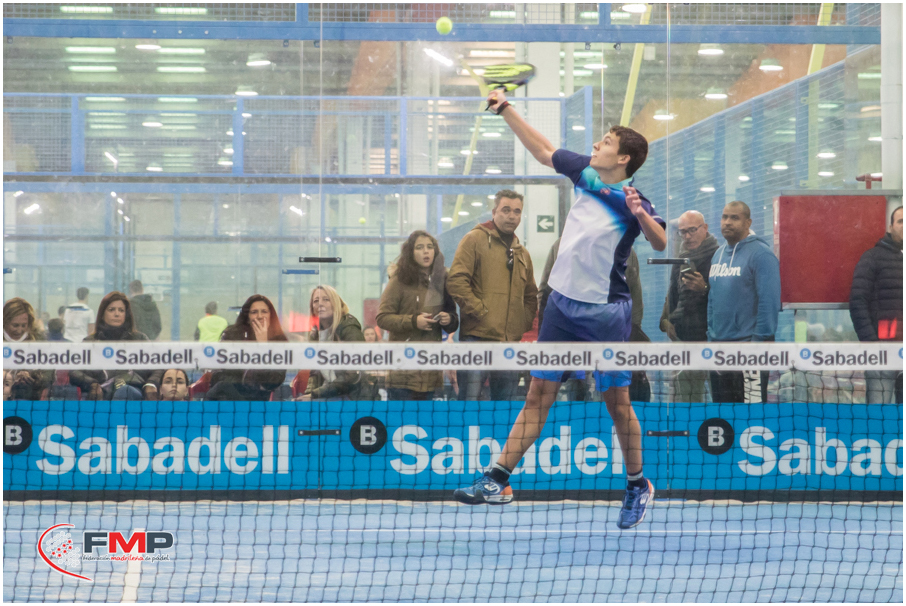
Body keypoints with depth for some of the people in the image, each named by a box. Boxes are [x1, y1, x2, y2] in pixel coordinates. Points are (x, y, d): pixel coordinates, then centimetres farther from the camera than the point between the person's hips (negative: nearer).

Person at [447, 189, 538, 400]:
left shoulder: (522, 253, 21)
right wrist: (480, 310, -13)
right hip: (477, 336, -6)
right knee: (470, 399, -10)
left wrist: (525, 322, 11)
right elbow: (456, 281, -8)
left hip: (511, 340, 6)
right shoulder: (475, 239, 2)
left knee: (504, 402, 8)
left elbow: (531, 295, 29)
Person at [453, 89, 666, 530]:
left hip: (605, 314, -6)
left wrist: (640, 215, -46)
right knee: (538, 394, 7)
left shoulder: (631, 200, -14)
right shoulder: (584, 172, 4)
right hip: (562, 305, 6)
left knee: (616, 402, 2)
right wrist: (507, 110, 18)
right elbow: (543, 150, 19)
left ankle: (638, 486, 19)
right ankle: (497, 481, 6)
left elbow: (661, 243, -29)